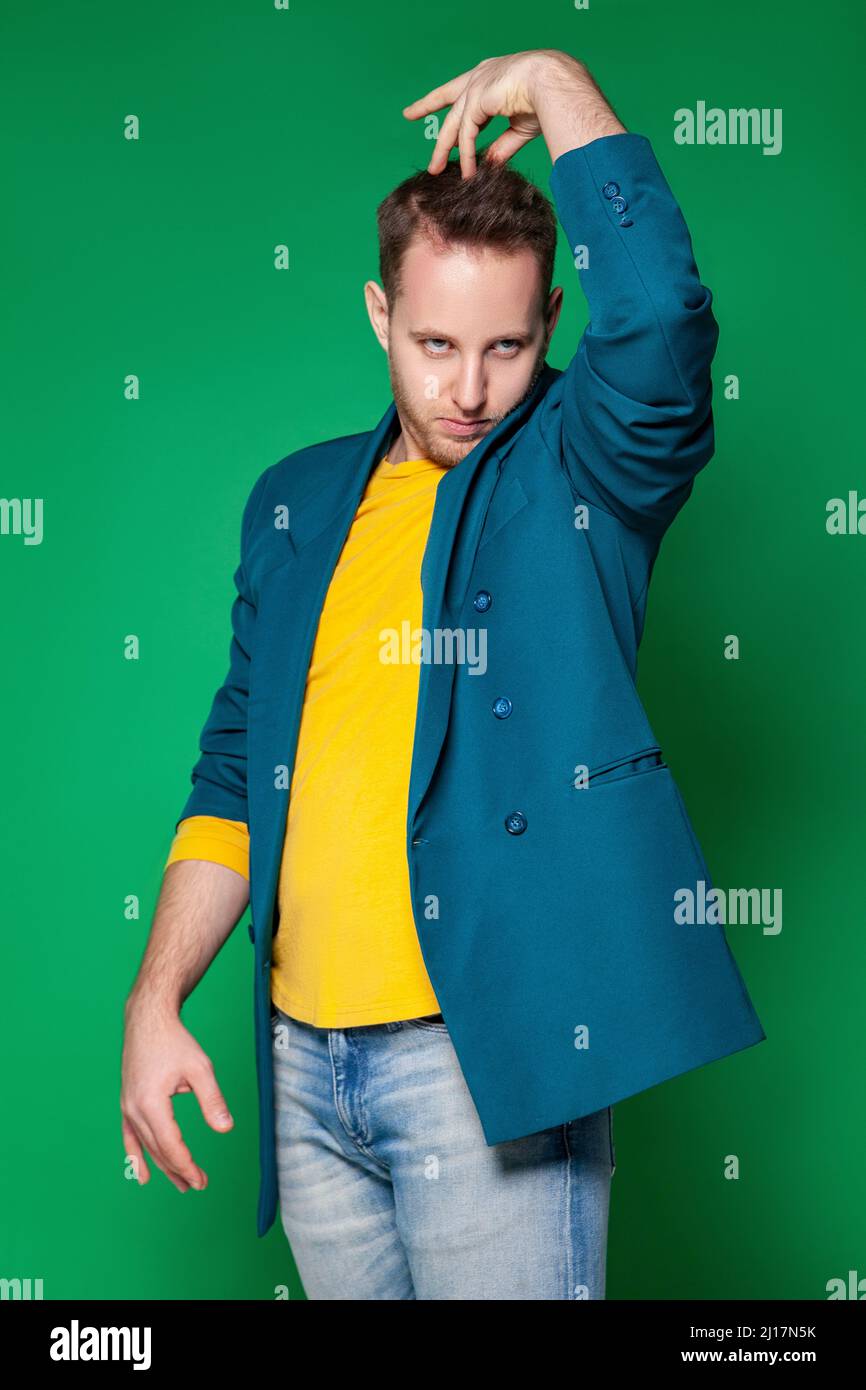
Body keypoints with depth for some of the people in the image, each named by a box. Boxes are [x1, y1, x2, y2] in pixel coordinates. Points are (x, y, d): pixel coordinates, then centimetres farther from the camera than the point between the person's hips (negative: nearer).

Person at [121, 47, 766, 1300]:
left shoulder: (581, 472, -3)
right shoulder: (298, 505, 10)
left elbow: (662, 312, -26)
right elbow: (236, 776, 12)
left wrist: (553, 83, -12)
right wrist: (157, 996, 4)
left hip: (491, 1051, -5)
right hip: (305, 1059, 5)